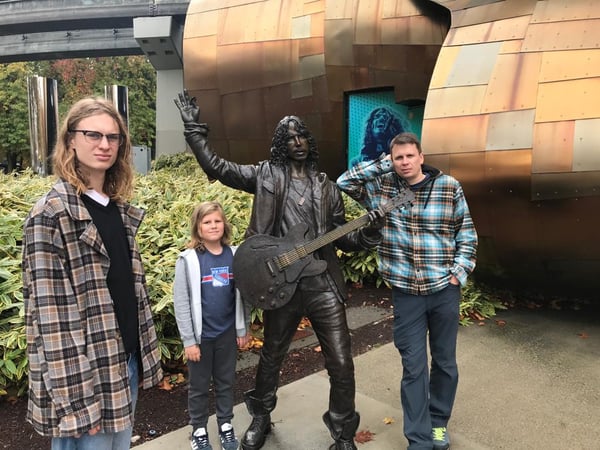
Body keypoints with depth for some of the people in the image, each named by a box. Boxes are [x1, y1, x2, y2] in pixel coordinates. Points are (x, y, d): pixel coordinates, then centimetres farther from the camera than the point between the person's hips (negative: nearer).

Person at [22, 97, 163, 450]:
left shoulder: (120, 208, 7)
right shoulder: (52, 214, -14)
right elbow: (51, 313, -17)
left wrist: (146, 352, 11)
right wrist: (72, 396, -18)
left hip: (128, 358, 7)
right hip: (86, 372, -7)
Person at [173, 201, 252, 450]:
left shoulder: (235, 255, -3)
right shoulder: (188, 260, -12)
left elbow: (242, 294, 3)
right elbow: (181, 303, -11)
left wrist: (244, 328, 6)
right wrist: (188, 340, -11)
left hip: (228, 332, 3)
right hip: (201, 335, -2)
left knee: (226, 381, 18)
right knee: (199, 385, 15)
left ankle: (225, 425, 37)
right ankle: (199, 429, 34)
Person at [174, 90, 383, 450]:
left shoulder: (327, 187, 9)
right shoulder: (265, 175, 4)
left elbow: (342, 236, 8)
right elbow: (216, 166, 3)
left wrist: (365, 236, -11)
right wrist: (194, 127, 2)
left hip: (323, 285, 1)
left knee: (341, 363, 3)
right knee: (271, 357, 18)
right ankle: (260, 418, 44)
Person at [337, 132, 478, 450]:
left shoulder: (449, 187, -3)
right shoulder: (382, 187, -1)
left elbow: (467, 233, 3)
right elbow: (344, 182, -4)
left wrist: (460, 273, -6)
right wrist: (382, 164, -7)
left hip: (444, 289, 1)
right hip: (406, 292, 0)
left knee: (444, 360, 16)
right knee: (413, 366, 4)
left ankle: (439, 422, 38)